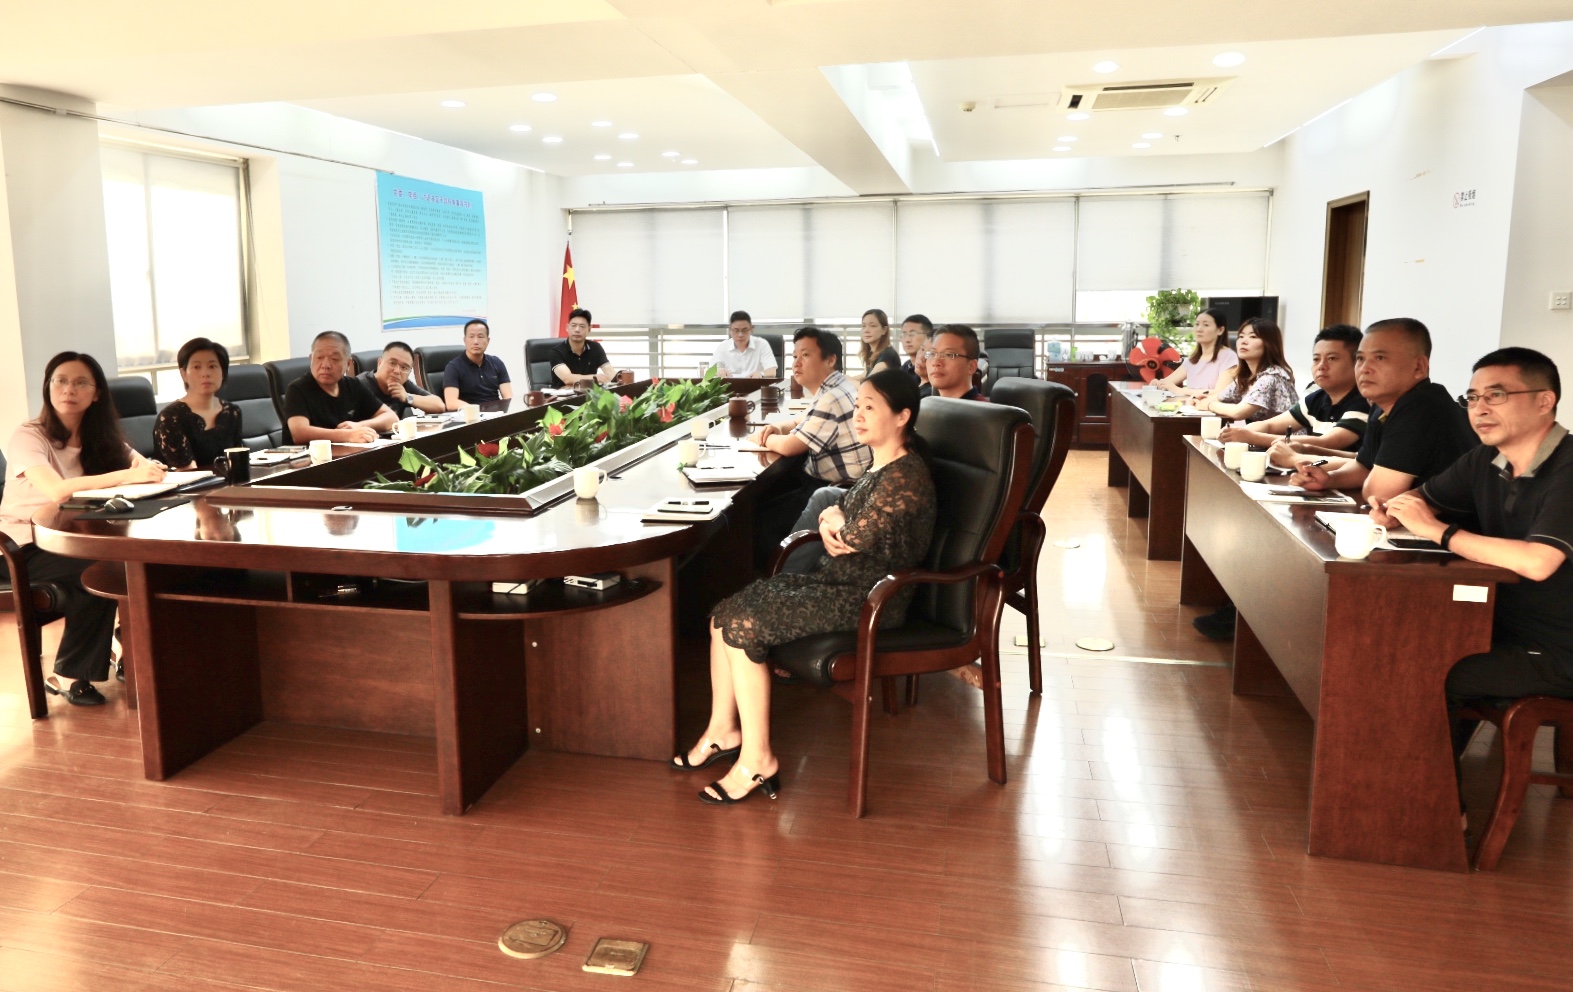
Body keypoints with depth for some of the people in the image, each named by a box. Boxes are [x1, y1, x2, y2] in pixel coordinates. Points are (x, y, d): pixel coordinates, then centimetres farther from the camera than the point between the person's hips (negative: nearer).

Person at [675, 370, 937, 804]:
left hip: (867, 598, -10)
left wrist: (838, 525, 0)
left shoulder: (906, 477, -19)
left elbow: (855, 537, -22)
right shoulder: (881, 466, 13)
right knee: (725, 613, 2)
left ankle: (758, 760, -7)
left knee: (744, 627, -17)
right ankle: (724, 730, 13)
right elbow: (841, 520, 16)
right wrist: (830, 520, -7)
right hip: (838, 579, 10)